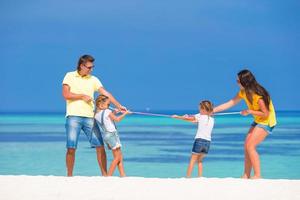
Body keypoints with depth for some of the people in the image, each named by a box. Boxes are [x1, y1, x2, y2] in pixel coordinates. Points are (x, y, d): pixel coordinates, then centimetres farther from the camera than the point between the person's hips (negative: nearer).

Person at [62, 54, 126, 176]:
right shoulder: (70, 76, 4)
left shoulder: (93, 80, 12)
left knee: (100, 146, -2)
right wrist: (82, 96, -7)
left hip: (89, 117, 3)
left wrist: (118, 105, -7)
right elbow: (66, 94, -5)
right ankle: (69, 176, 5)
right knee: (71, 148, -6)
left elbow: (105, 93, 3)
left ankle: (105, 174, 5)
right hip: (73, 116, -3)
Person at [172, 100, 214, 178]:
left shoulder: (200, 116, -2)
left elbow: (188, 118, 4)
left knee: (192, 160, 1)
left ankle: (188, 177, -3)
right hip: (208, 142, 5)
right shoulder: (212, 120, 11)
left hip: (199, 140, -5)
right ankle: (200, 177, 13)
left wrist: (177, 116, 17)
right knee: (199, 160, 19)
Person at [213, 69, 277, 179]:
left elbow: (266, 113, -23)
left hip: (267, 122, -9)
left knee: (250, 146, -15)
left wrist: (249, 111, -21)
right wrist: (213, 110, 1)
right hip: (257, 121, 9)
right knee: (247, 146, 2)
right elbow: (230, 103, 3)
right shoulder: (243, 92, -1)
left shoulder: (258, 95, -27)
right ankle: (246, 175, 7)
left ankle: (257, 175, -10)